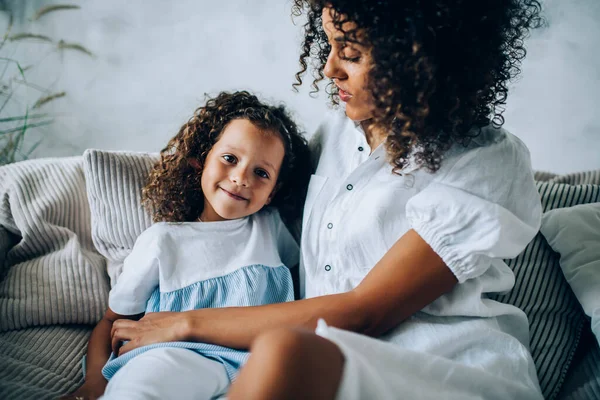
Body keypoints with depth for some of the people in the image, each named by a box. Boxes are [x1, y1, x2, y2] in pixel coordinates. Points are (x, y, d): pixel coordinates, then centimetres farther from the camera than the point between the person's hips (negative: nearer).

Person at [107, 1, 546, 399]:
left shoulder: (486, 165, -9)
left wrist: (192, 323, -9)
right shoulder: (337, 131, 13)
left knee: (283, 353, -37)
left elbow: (362, 313, -13)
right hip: (333, 363, 5)